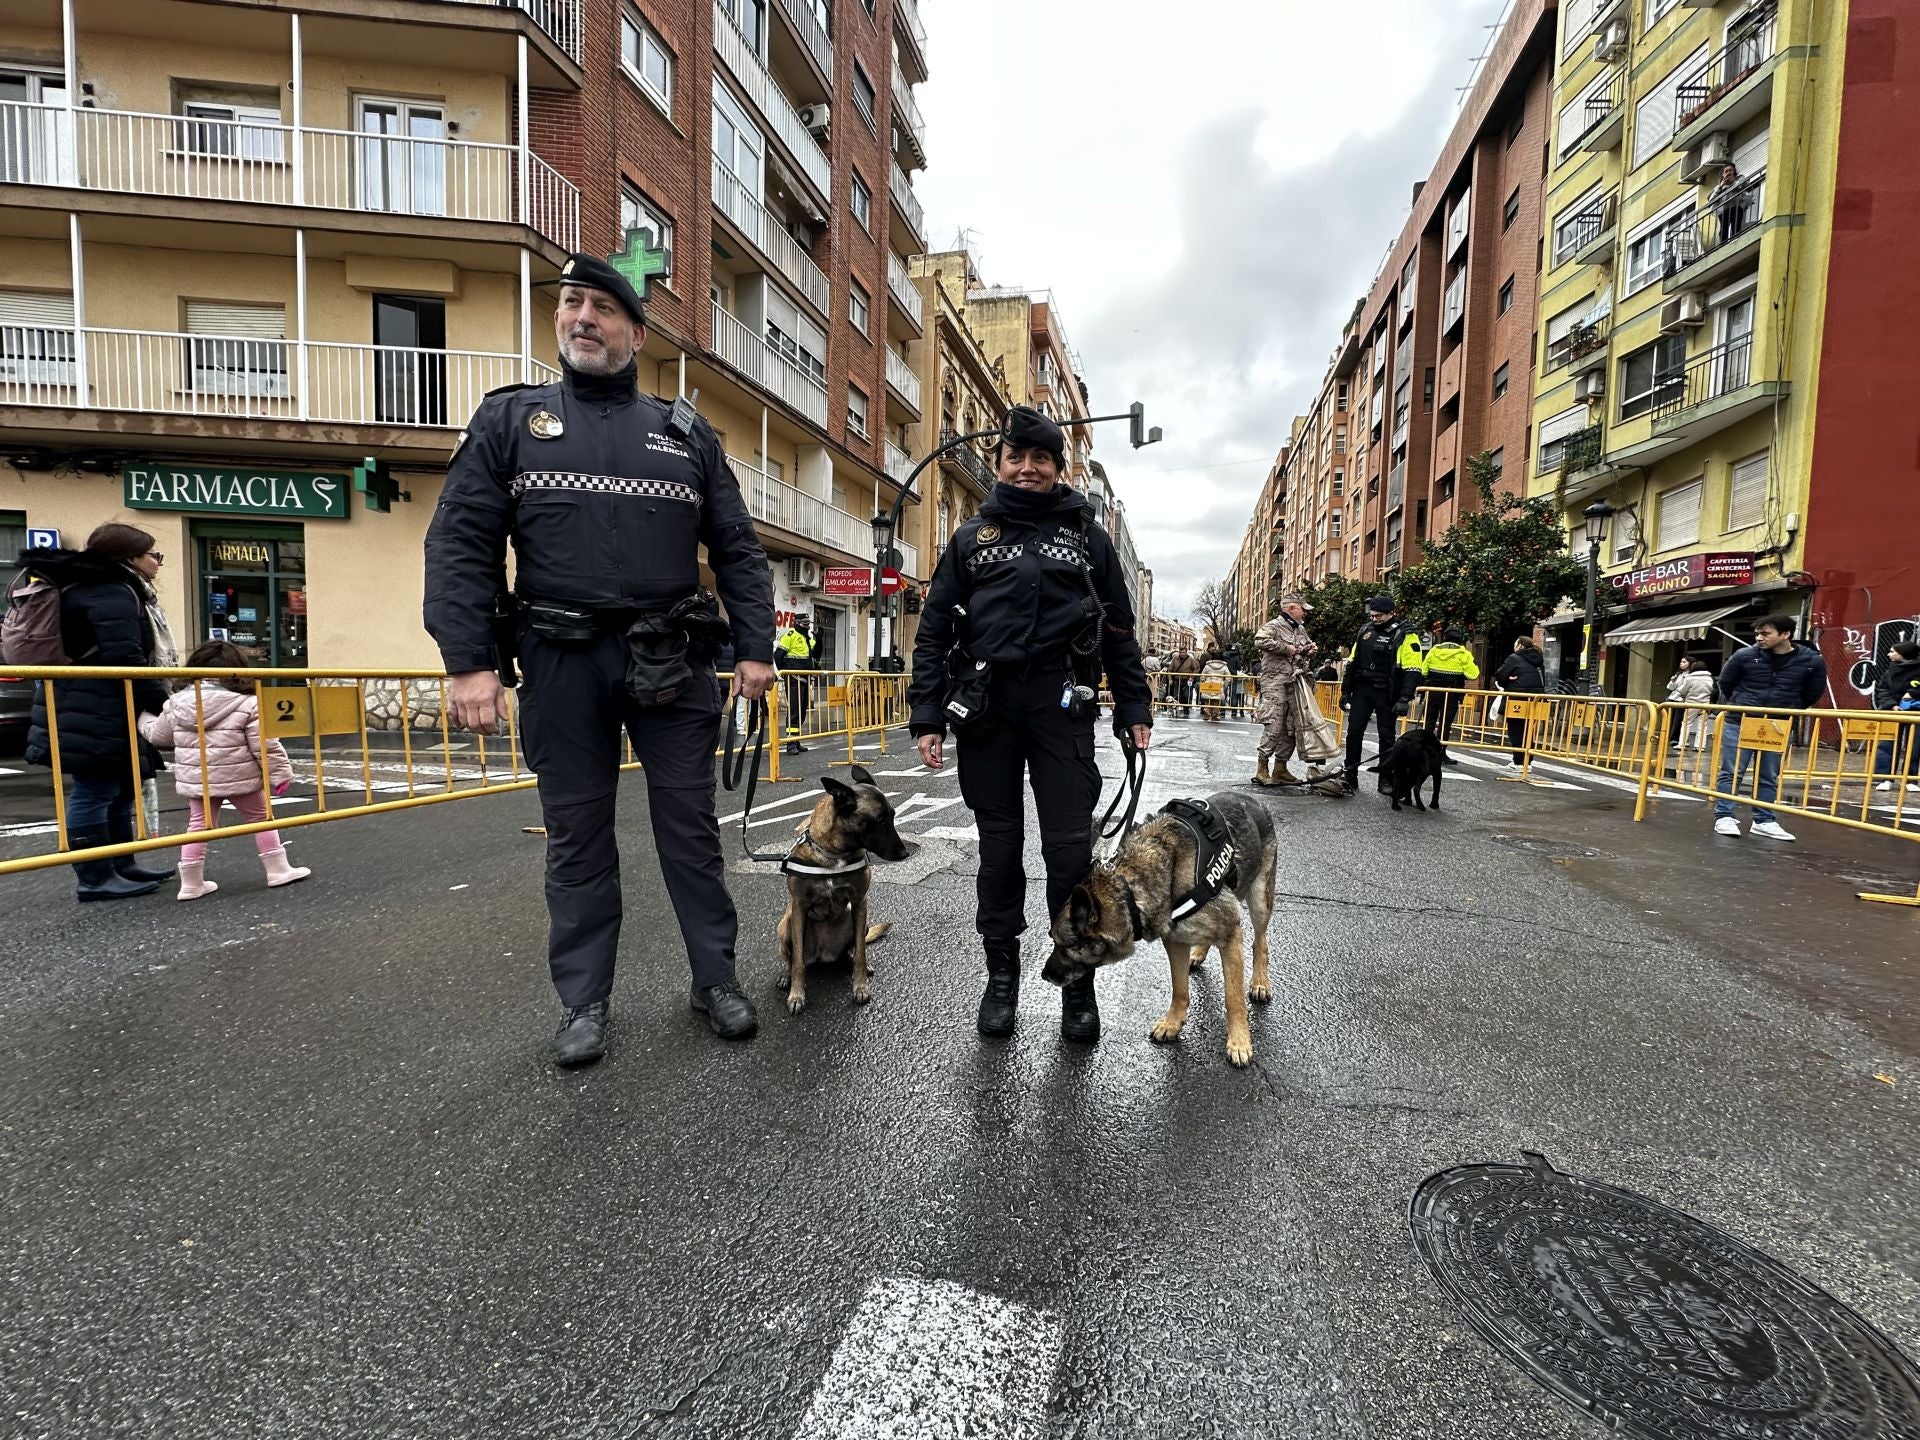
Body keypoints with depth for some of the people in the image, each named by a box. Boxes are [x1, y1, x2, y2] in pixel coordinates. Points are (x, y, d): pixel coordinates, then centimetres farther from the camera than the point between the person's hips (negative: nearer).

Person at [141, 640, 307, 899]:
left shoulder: (178, 703, 0)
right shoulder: (248, 704, -14)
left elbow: (158, 734, 17)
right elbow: (265, 745, -15)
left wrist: (144, 719, 39)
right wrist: (281, 773, -6)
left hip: (195, 780, 4)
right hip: (240, 778, -4)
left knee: (199, 824, 15)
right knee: (260, 819, 11)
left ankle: (191, 882, 18)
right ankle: (278, 870, 14)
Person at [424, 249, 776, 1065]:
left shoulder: (687, 433, 12)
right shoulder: (508, 419, 10)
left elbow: (737, 548, 9)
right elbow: (460, 545, 2)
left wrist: (755, 646, -1)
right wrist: (467, 660, -9)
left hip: (671, 661, 1)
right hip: (562, 663, 0)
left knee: (690, 826, 5)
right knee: (577, 837, 8)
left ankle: (716, 980, 19)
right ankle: (583, 1002, 21)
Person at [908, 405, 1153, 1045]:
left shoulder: (1086, 534, 13)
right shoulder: (971, 538, 13)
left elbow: (1118, 628, 13)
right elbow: (934, 631, 9)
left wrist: (1134, 709, 5)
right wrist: (927, 717, 1)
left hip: (1061, 704, 0)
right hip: (987, 704, 1)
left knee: (1070, 844, -1)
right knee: (999, 843, 8)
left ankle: (1078, 982, 15)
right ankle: (1001, 976, 22)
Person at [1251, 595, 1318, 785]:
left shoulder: (1301, 630, 21)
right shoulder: (1273, 626, -6)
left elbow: (1309, 645, 36)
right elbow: (1260, 641, -25)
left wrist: (1313, 650, 11)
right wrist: (1287, 648, -19)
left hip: (1295, 684, 8)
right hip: (1275, 683, -8)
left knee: (1292, 728, 9)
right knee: (1273, 727, -12)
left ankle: (1281, 768, 17)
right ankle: (1262, 769, -6)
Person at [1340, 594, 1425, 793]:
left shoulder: (1405, 635, -8)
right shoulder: (1365, 630, 10)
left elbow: (1413, 670, -13)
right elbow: (1351, 662, 16)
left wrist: (1405, 699, -19)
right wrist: (1345, 690, 12)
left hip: (1386, 693, -5)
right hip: (1361, 689, 5)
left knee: (1386, 737, 3)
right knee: (1353, 732, 1)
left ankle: (1386, 780, 12)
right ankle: (1350, 777, 9)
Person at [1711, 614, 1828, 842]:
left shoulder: (1811, 661, -4)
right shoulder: (1744, 656, -9)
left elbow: (1814, 692, 11)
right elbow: (1725, 683, 7)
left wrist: (1789, 710, 10)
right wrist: (1739, 705, 10)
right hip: (1739, 723, -2)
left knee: (1770, 777, 9)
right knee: (1731, 772, -1)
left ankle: (1764, 821, 16)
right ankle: (1724, 817, 3)